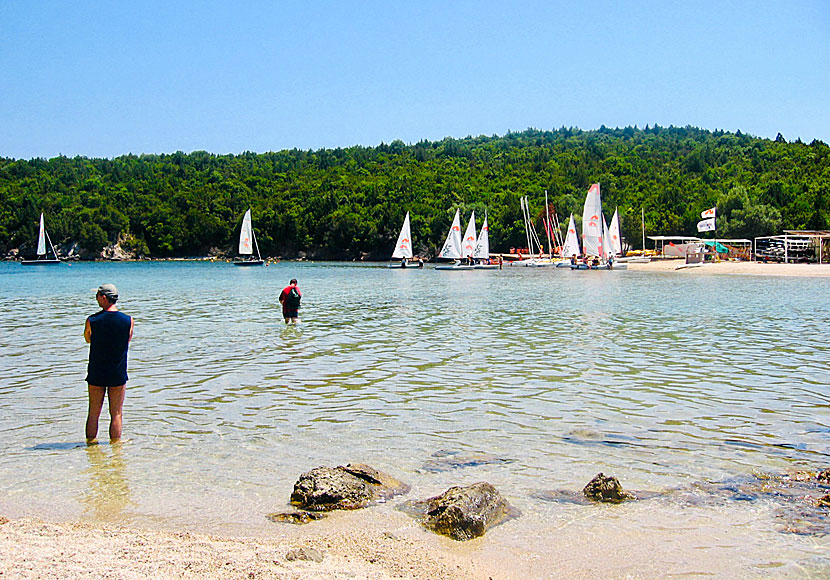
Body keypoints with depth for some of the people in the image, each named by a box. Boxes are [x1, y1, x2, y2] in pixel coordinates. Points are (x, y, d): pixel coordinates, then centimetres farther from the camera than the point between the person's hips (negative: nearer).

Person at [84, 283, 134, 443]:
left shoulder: (92, 321, -10)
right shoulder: (129, 320, -8)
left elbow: (88, 339, 8)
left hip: (96, 374, 0)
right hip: (118, 374, 0)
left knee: (93, 414, 12)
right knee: (116, 414, 7)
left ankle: (91, 443, 19)